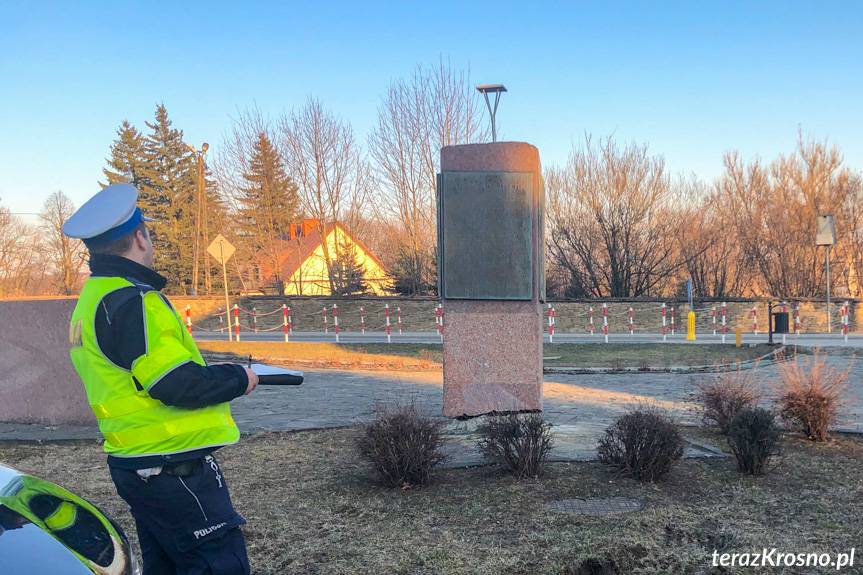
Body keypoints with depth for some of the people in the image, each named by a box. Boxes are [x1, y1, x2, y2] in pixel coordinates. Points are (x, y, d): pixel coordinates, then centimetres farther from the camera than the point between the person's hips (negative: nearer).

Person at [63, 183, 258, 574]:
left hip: (133, 464, 10)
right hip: (173, 468, -10)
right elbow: (178, 385, -24)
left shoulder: (92, 299, 13)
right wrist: (239, 379, -7)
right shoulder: (130, 300, -19)